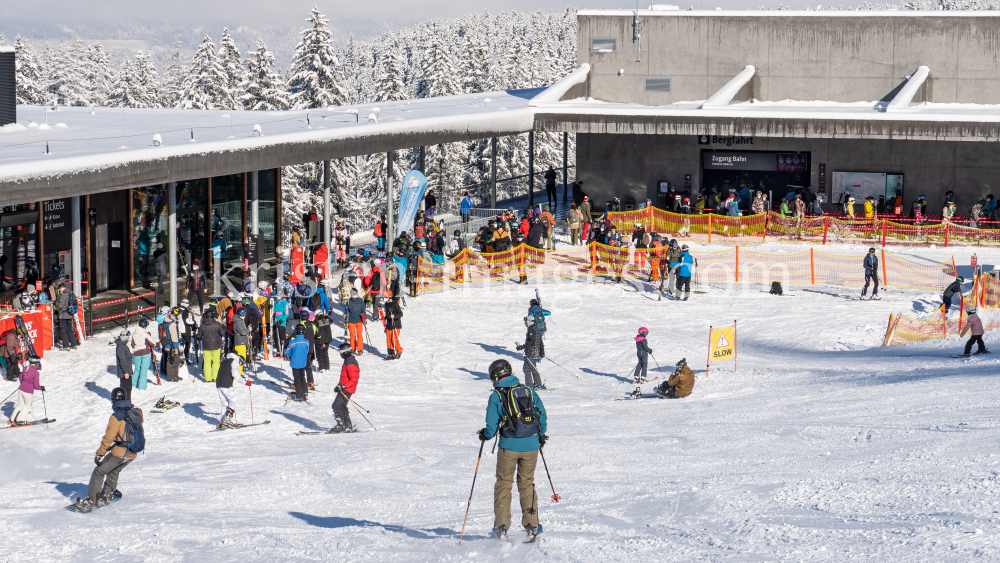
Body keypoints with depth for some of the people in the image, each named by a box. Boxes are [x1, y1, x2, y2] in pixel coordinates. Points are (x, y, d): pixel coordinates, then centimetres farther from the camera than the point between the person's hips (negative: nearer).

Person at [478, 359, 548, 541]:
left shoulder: (496, 396, -6)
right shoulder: (529, 392, 4)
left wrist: (485, 435, 15)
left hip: (508, 447, -3)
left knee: (503, 483, 11)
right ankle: (531, 525, 15)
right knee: (527, 483, 17)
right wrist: (541, 436, 24)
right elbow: (542, 416, 7)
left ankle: (501, 527, 7)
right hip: (531, 446, 3)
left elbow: (492, 427, -7)